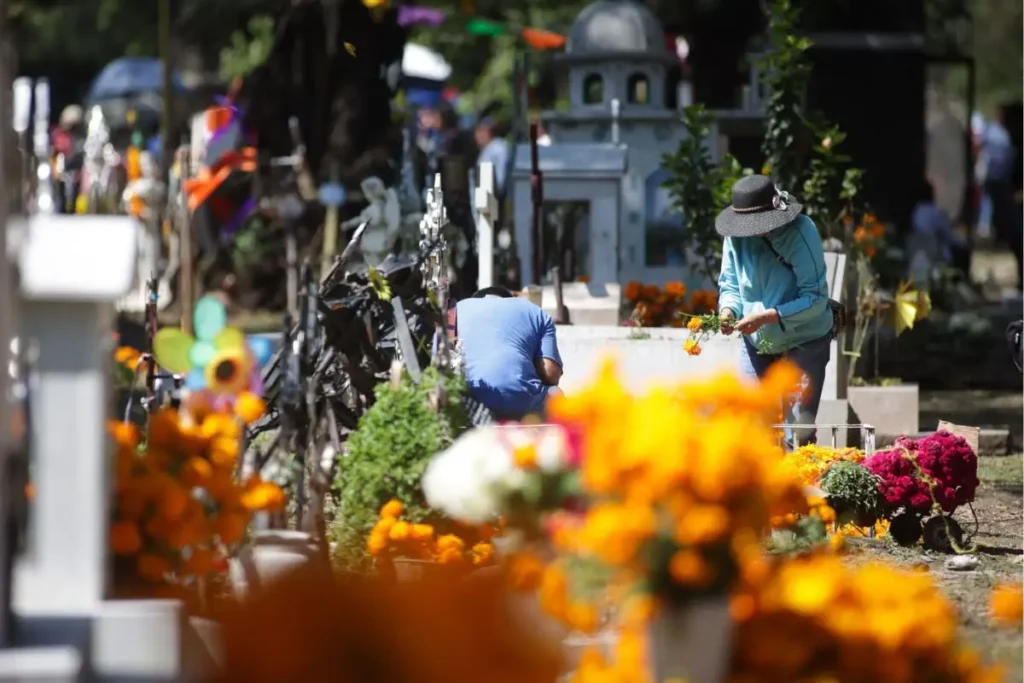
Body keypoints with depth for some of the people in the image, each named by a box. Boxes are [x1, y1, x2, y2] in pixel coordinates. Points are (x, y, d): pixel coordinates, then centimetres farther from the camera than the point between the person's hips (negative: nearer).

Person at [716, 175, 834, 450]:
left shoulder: (801, 232, -22)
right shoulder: (736, 235, -7)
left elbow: (816, 298, -23)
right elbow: (729, 284, 4)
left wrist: (768, 317, -33)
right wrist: (728, 310, -20)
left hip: (804, 342, -5)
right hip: (757, 343, 5)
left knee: (798, 432, -8)